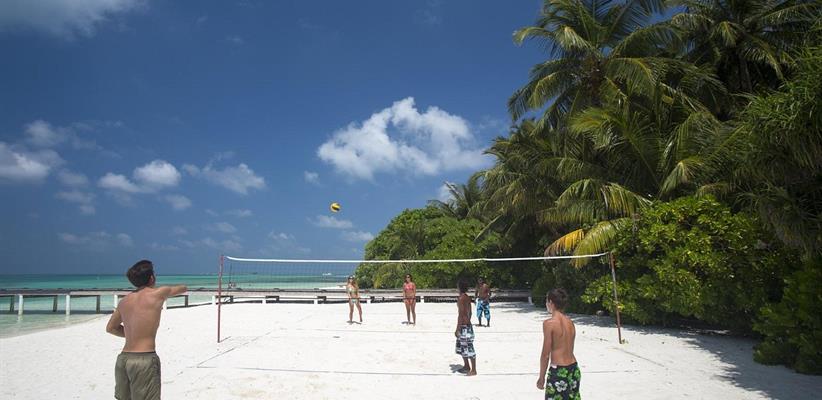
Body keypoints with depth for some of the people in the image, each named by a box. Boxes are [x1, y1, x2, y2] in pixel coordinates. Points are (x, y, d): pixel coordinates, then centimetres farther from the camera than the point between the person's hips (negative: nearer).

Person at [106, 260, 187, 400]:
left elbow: (110, 328, 24)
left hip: (122, 358, 6)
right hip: (144, 359, -6)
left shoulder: (125, 301, 12)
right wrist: (185, 288, 41)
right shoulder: (158, 293, -2)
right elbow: (181, 289, 19)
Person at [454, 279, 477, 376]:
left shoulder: (461, 298, -18)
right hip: (467, 324, 10)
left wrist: (457, 329, -18)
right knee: (461, 346, 20)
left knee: (469, 348, -3)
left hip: (463, 326, -10)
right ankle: (466, 366, 29)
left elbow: (460, 314, -21)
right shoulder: (467, 298, 10)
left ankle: (473, 370, 4)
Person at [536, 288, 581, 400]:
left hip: (558, 371, -7)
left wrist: (541, 377, -4)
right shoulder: (570, 322, 6)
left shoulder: (549, 323, -15)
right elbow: (569, 349, 9)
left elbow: (545, 354, -13)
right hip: (574, 369, 7)